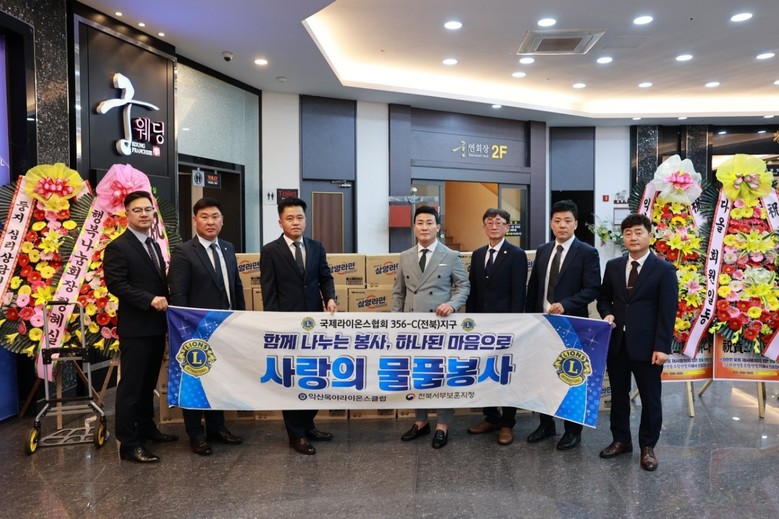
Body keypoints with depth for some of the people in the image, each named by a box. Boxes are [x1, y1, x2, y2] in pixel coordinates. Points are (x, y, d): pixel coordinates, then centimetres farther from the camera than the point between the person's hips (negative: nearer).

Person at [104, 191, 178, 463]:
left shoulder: (154, 245, 17)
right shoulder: (117, 247, -9)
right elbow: (116, 284, -19)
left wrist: (164, 301, 4)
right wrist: (150, 300, -24)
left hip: (156, 326, 8)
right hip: (135, 328, -8)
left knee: (149, 382, 18)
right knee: (131, 385, -3)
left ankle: (146, 428, 31)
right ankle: (128, 443, 4)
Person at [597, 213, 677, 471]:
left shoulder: (664, 269, -5)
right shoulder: (613, 266, 7)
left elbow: (668, 312, -9)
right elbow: (604, 297, 17)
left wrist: (662, 347, -15)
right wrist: (607, 314, -6)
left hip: (647, 344, -4)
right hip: (616, 342, 4)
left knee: (650, 398, 7)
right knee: (618, 395, 14)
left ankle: (648, 447, 23)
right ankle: (621, 440, 29)